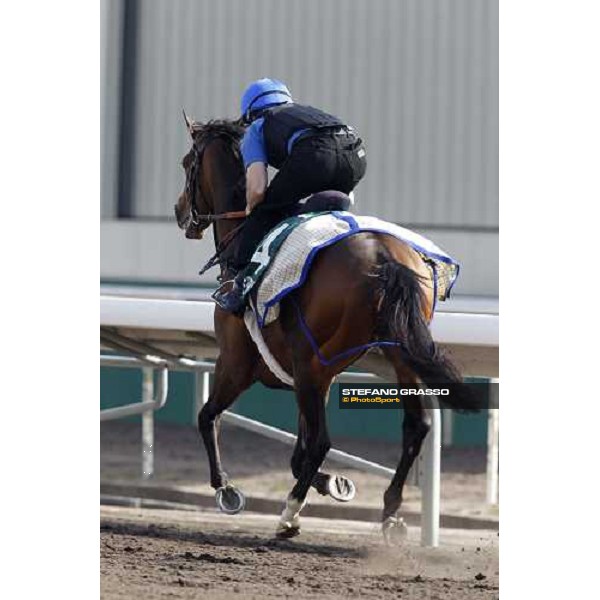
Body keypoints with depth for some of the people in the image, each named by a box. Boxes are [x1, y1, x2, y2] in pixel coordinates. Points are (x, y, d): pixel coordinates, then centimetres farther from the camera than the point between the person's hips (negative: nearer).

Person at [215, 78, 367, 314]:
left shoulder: (255, 129, 28)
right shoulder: (305, 110, 43)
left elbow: (257, 188, 12)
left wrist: (251, 208, 34)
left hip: (313, 153, -5)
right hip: (357, 154, 5)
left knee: (265, 210, 12)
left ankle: (242, 281, 5)